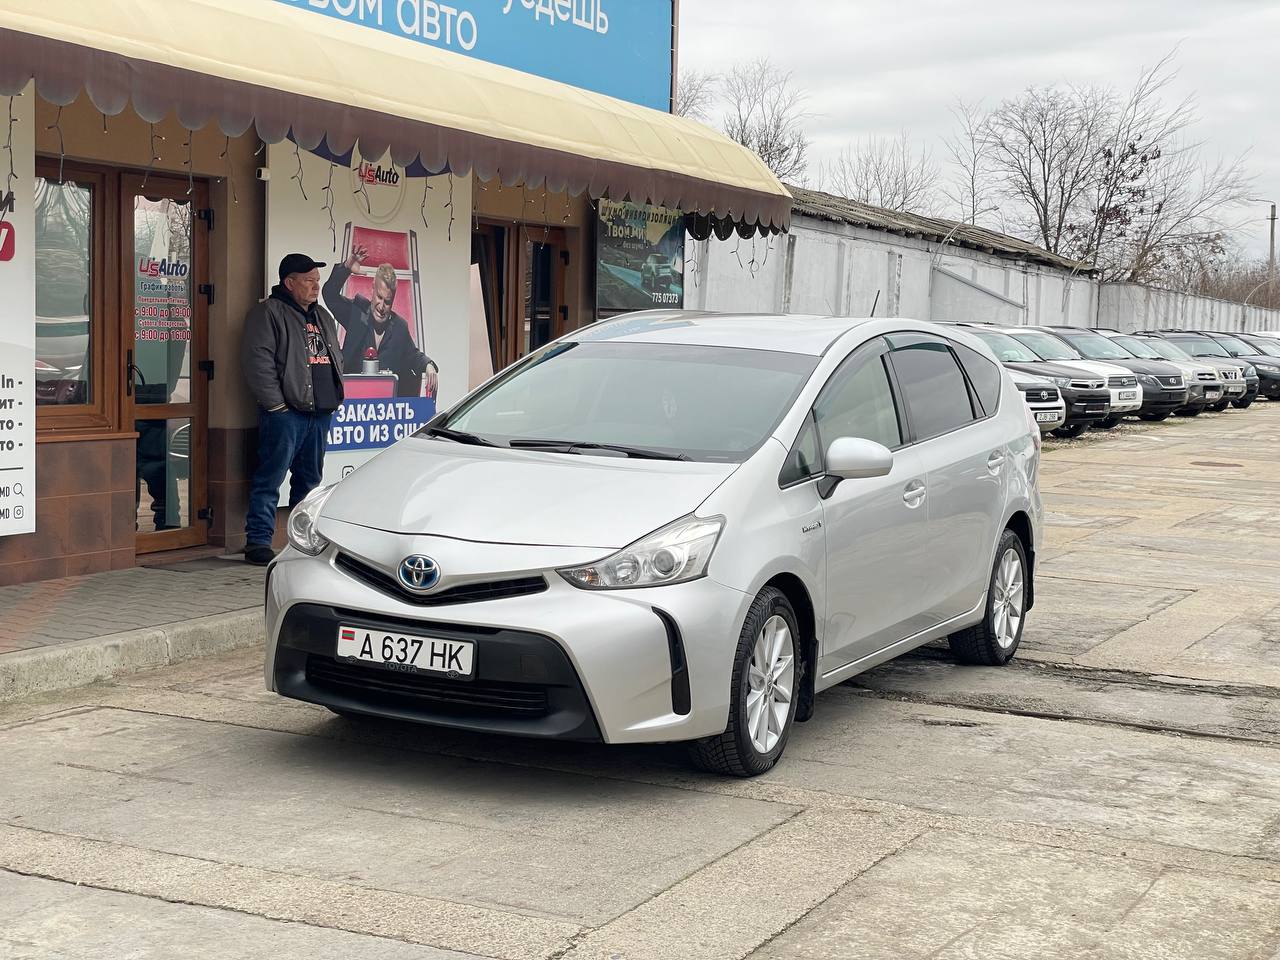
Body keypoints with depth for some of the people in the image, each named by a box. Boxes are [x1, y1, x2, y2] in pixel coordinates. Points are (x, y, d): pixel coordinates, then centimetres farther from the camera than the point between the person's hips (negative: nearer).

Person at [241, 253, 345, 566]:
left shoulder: (323, 317, 20)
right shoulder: (269, 313, -5)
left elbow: (337, 359, 27)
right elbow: (259, 362, -13)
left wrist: (333, 398, 14)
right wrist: (276, 405, -17)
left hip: (320, 413, 8)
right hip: (285, 412, -8)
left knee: (310, 480, 13)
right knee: (270, 478, -7)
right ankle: (259, 540, -5)